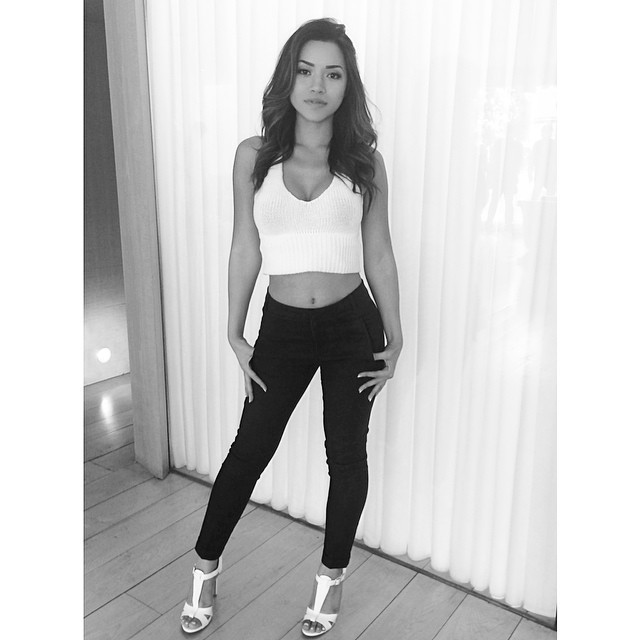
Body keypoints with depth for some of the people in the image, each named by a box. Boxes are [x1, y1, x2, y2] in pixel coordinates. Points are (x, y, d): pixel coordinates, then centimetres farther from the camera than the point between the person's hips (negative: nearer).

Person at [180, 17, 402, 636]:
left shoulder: (364, 161, -2)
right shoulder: (254, 155, -3)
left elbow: (378, 255, 2)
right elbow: (245, 249, 2)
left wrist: (395, 339, 4)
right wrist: (235, 335, 3)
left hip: (352, 325, 0)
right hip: (282, 328, 0)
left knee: (346, 453, 11)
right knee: (249, 450, 9)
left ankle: (332, 574, 35)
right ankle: (205, 567, 33)